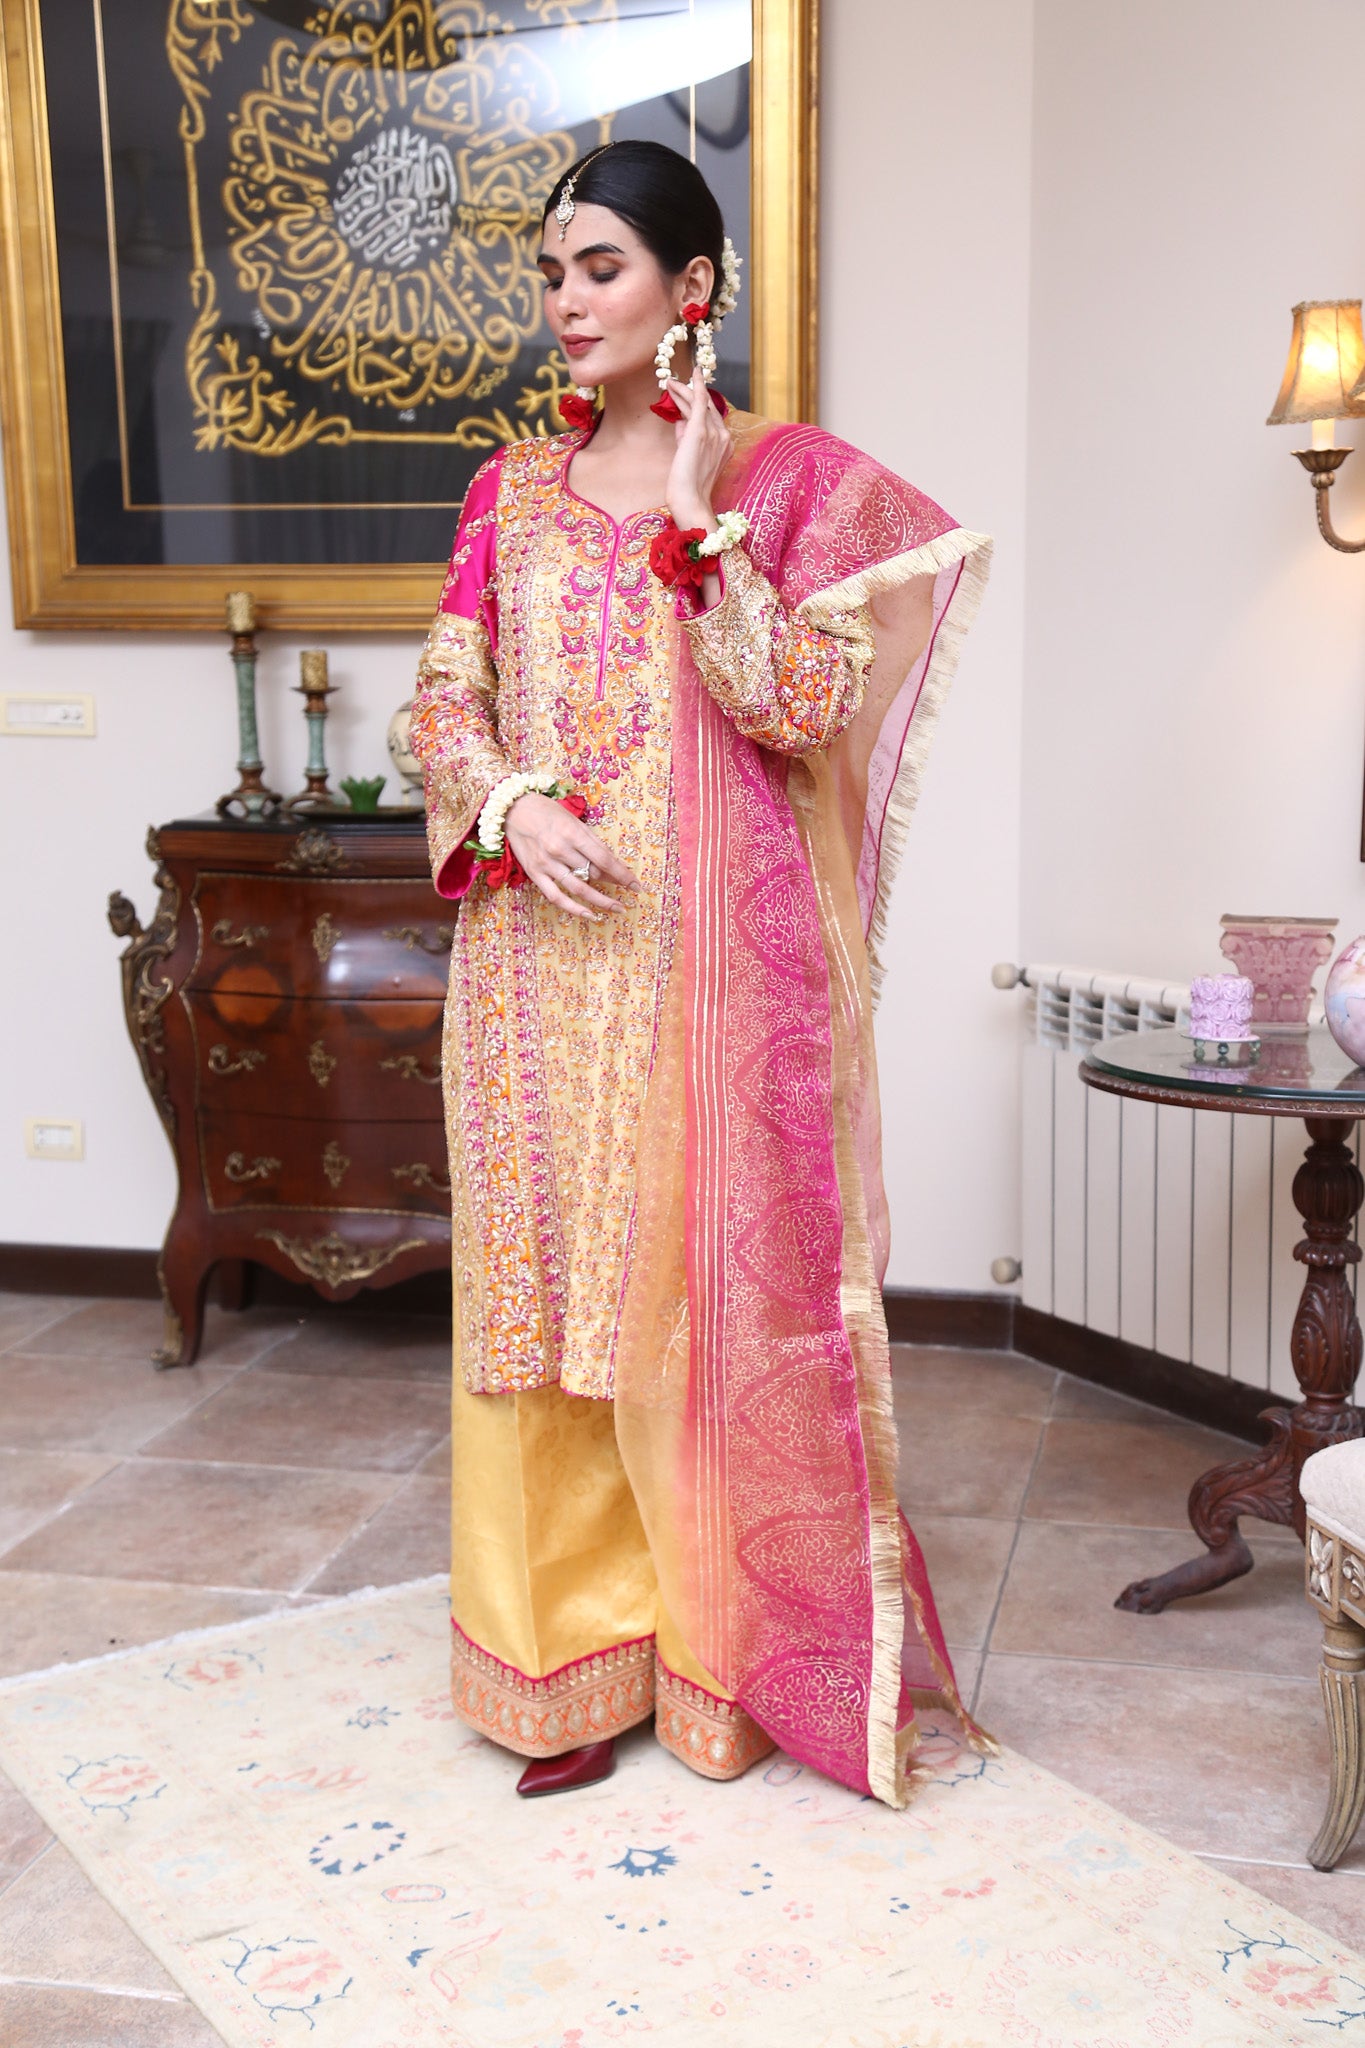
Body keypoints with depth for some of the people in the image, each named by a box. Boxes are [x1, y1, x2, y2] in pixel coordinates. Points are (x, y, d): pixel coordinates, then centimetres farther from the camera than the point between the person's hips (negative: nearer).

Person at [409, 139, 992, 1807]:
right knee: (551, 1282, 6)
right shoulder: (512, 490, 12)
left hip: (721, 951, -3)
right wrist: (510, 801, -12)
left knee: (716, 1279, 2)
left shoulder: (796, 477, 1)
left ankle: (717, 1642, 21)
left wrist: (699, 516, -12)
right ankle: (580, 1656, 21)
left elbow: (795, 706, -9)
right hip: (546, 951, 4)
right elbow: (446, 696, 8)